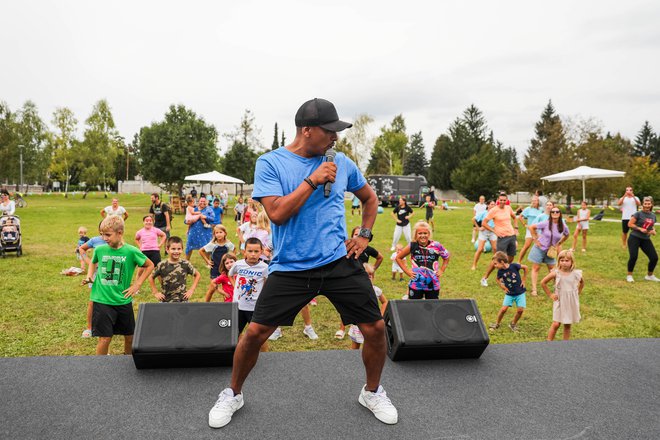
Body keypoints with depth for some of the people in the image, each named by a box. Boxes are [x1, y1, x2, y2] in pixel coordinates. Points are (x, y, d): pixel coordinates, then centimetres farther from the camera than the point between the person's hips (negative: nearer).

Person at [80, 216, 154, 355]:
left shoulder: (131, 251, -10)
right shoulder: (99, 249, -3)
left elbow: (150, 265, 3)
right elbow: (93, 262, 21)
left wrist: (137, 284, -2)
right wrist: (89, 276, 3)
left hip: (123, 301, 0)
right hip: (102, 301, 0)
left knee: (130, 337, 13)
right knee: (105, 338, -2)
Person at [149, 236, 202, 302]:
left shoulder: (185, 264, -4)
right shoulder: (162, 265, -5)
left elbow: (198, 275, 8)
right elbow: (151, 278, 8)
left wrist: (192, 290, 2)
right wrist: (155, 293, 4)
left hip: (182, 300, 0)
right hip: (165, 301, 0)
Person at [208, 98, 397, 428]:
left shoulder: (341, 162, 6)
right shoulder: (270, 163, -4)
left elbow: (370, 198, 21)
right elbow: (277, 213, -15)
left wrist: (365, 235, 9)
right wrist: (313, 181, -16)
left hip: (340, 262, 3)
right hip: (290, 267, -2)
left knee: (375, 328, 0)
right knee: (255, 332, -3)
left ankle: (372, 392, 28)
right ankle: (233, 394, 26)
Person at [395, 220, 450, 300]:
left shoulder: (436, 246, -4)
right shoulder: (412, 246, -5)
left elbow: (446, 257, 14)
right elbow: (398, 257, 6)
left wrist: (441, 270, 5)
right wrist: (407, 271, 0)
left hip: (433, 284, 1)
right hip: (416, 284, -1)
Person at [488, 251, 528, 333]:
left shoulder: (514, 266, -19)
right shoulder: (500, 271, -10)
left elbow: (525, 267, -2)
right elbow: (498, 279, 13)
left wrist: (524, 280, -1)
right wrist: (503, 287, 0)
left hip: (520, 292, -1)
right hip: (509, 293, 1)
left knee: (520, 310, -7)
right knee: (504, 309, -8)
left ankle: (513, 324, 16)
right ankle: (497, 324, 13)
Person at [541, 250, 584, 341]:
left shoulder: (576, 273, -4)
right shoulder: (556, 273, -10)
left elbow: (582, 282, 18)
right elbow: (543, 283, -2)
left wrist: (578, 293, 10)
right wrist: (550, 295, -2)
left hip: (572, 302, 2)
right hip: (559, 302, -2)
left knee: (568, 325, 10)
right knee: (556, 324, -6)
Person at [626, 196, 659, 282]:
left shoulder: (653, 216, 10)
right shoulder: (638, 214, -7)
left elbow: (652, 226, 23)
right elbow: (630, 224, -11)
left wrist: (653, 230, 1)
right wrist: (640, 229, -19)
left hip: (646, 239, 6)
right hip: (634, 238, -5)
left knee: (654, 257, 1)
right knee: (633, 257, -16)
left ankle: (649, 275, 23)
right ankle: (629, 275, 3)